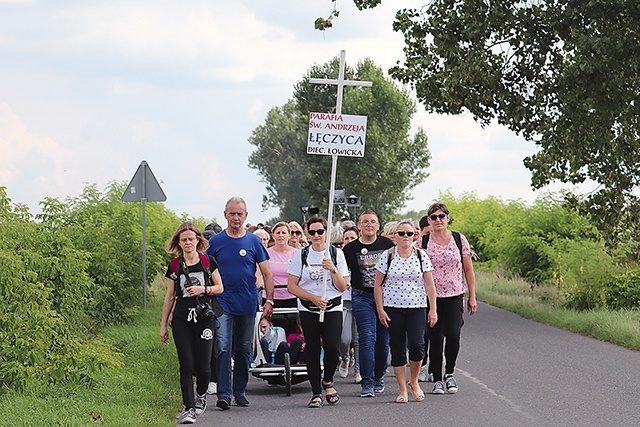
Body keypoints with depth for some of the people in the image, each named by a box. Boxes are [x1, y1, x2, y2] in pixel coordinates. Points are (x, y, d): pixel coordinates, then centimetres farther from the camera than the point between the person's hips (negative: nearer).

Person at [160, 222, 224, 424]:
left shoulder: (208, 262, 4)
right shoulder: (174, 266, 7)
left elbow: (220, 288, 8)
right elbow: (169, 297, 12)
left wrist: (203, 289, -11)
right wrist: (163, 324, 13)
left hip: (204, 317, -1)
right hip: (181, 320, 1)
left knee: (203, 366, -2)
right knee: (186, 365, -6)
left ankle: (201, 395, 29)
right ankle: (189, 408, -4)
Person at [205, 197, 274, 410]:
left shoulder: (254, 242, 3)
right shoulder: (215, 242, 2)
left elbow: (267, 273, 6)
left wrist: (269, 300, -2)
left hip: (247, 304, 1)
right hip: (223, 303, -1)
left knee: (244, 350, 9)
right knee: (223, 348, -11)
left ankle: (240, 391, 20)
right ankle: (224, 394, -13)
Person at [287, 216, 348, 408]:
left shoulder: (337, 254, 4)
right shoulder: (302, 255, 3)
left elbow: (342, 287, 2)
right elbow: (291, 286, 0)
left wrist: (332, 269, -14)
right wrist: (313, 298, -11)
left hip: (333, 308, 0)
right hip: (308, 310, 0)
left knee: (332, 347, -14)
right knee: (312, 349, -1)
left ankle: (327, 381, 13)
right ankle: (316, 393, 7)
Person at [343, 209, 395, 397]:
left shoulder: (388, 245, 2)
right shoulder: (350, 249, 2)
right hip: (362, 297, -1)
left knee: (383, 341, 7)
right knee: (367, 338, -12)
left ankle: (379, 377, 25)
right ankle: (367, 383, -13)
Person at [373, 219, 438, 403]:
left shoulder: (421, 256, 5)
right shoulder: (387, 256, 2)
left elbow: (429, 285, 5)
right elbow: (378, 285, 3)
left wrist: (433, 310, 0)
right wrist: (380, 309, -4)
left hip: (417, 307, 0)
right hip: (393, 308, 0)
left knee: (416, 345, -13)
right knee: (397, 349, 0)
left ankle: (414, 381, 10)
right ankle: (402, 390, 9)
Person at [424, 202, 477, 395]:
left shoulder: (459, 240, 4)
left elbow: (468, 270, 8)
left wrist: (472, 297, 5)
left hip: (454, 296, 0)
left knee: (453, 334, -14)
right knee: (435, 338, 0)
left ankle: (449, 373, 7)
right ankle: (437, 380, 11)